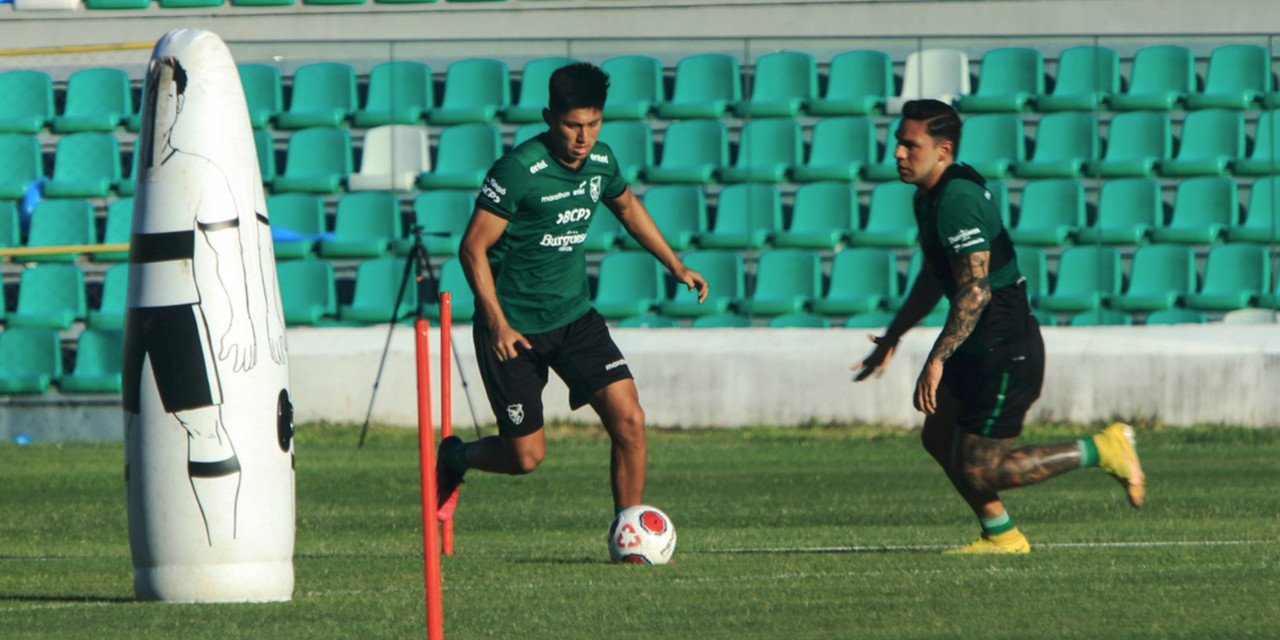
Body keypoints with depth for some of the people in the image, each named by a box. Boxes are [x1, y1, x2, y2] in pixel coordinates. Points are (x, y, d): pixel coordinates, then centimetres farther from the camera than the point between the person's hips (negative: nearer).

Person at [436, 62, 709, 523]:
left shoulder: (601, 160, 0)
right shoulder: (519, 169, -20)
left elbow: (627, 207, 24)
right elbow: (473, 247, -18)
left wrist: (675, 265, 21)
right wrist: (497, 324, -24)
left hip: (573, 315, 5)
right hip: (514, 326, -5)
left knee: (629, 420, -11)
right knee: (526, 455, -1)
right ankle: (453, 458, 31)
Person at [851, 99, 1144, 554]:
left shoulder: (957, 202, -23)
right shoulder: (930, 196, 10)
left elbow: (975, 291, -29)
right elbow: (934, 277, 25)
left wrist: (936, 360, -29)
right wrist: (893, 337, 28)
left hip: (1007, 354, -10)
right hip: (983, 349, 10)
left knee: (977, 470, -6)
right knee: (939, 437, 15)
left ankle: (1102, 451, 1)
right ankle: (1000, 536, 26)